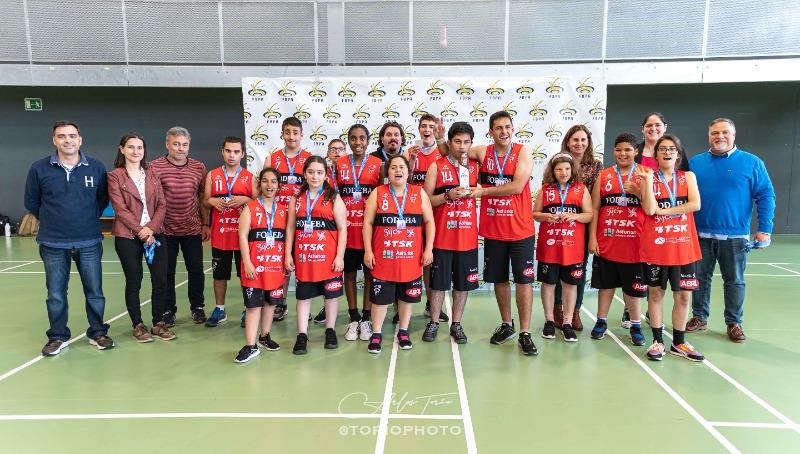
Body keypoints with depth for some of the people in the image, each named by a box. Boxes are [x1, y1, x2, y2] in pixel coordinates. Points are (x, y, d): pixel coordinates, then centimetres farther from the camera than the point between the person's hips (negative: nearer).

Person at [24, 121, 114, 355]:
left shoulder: (97, 168, -2)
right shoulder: (39, 168, -3)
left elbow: (103, 198, 10)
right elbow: (31, 202, 8)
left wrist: (90, 219, 8)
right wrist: (52, 221, 11)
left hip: (90, 242, 0)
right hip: (53, 244, 0)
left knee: (95, 292, 7)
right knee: (56, 294, 10)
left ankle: (97, 333, 23)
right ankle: (58, 337, 25)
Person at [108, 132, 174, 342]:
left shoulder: (152, 174, 10)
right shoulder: (115, 176, -1)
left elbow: (161, 205, 4)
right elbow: (120, 208, -8)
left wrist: (151, 228, -10)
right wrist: (140, 231, -13)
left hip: (155, 234, 3)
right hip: (128, 236, -3)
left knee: (160, 280, 2)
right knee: (134, 281, 5)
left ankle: (158, 323, 16)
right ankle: (138, 325, 18)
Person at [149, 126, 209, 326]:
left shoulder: (199, 167, 3)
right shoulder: (155, 167, -5)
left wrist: (206, 224, 7)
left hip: (193, 230, 2)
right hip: (165, 230, -2)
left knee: (196, 270, 8)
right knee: (167, 271, 9)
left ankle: (197, 307, 25)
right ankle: (168, 310, 23)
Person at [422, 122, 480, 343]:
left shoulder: (475, 167, 8)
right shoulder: (437, 166, 0)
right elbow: (426, 199, -4)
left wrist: (474, 192, -4)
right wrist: (448, 195, -17)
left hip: (467, 236, 3)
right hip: (442, 236, -3)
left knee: (463, 282, 8)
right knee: (439, 281, 5)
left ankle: (456, 324, 22)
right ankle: (434, 323, 20)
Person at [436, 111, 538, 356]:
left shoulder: (523, 151, -6)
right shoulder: (483, 152, 2)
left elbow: (517, 186, -18)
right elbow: (448, 153, 12)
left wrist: (482, 191, -13)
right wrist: (440, 138, -8)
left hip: (520, 229, -3)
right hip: (492, 230, 3)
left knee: (523, 279, 1)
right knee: (499, 279, 14)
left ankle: (525, 333, 10)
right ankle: (506, 325, 31)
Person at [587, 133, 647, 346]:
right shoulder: (604, 175, 6)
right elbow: (595, 208, 4)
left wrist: (636, 191, -18)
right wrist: (592, 237, -2)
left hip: (634, 241, -1)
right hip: (606, 241, 1)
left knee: (634, 285, 7)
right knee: (605, 283, 12)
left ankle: (635, 326, 20)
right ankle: (601, 321, 24)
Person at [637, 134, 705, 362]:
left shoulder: (688, 177, 7)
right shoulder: (647, 177, 1)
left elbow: (695, 204, -9)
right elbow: (649, 210, -12)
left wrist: (664, 210, -12)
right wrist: (649, 180, -18)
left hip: (683, 245, 2)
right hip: (655, 245, -2)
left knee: (683, 295, 7)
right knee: (655, 292, 7)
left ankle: (678, 343, 21)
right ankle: (657, 341, 18)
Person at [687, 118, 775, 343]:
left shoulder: (752, 162, -1)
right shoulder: (695, 162, 4)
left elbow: (765, 196, -3)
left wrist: (764, 229, -10)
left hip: (735, 236, -1)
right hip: (700, 235, 2)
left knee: (735, 281, 8)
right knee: (700, 278, 11)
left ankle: (734, 323, 22)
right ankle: (699, 318, 24)